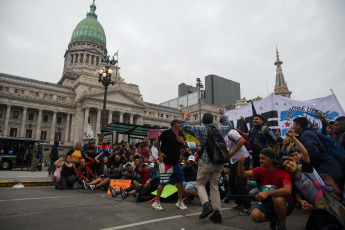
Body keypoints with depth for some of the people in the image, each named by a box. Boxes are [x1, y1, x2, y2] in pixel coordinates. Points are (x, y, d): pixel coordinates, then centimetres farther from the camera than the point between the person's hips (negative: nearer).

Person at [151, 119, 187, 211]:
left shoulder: (180, 134, 11)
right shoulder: (166, 133, -9)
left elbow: (183, 147, 18)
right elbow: (157, 142, -6)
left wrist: (182, 142, -3)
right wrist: (160, 152, -17)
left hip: (176, 163, 7)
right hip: (166, 162, -7)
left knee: (180, 182, 8)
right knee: (163, 183, -3)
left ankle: (180, 202, 25)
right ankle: (156, 202, 15)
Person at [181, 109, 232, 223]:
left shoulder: (201, 130, -3)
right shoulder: (220, 128, 10)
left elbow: (184, 126, -6)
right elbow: (229, 126, 32)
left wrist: (186, 117, 13)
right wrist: (223, 115, 43)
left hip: (206, 161, -4)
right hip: (220, 162, 5)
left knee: (200, 183, 10)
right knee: (214, 186, 11)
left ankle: (206, 205, -11)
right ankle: (217, 212, 10)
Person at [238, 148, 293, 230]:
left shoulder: (284, 173, -18)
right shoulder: (261, 170, -3)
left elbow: (287, 190, -35)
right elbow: (242, 174, -9)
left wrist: (267, 193, -43)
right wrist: (240, 163, -28)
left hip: (285, 205, -4)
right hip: (268, 203, 4)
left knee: (277, 198, -38)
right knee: (254, 216, -24)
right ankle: (273, 219, 11)